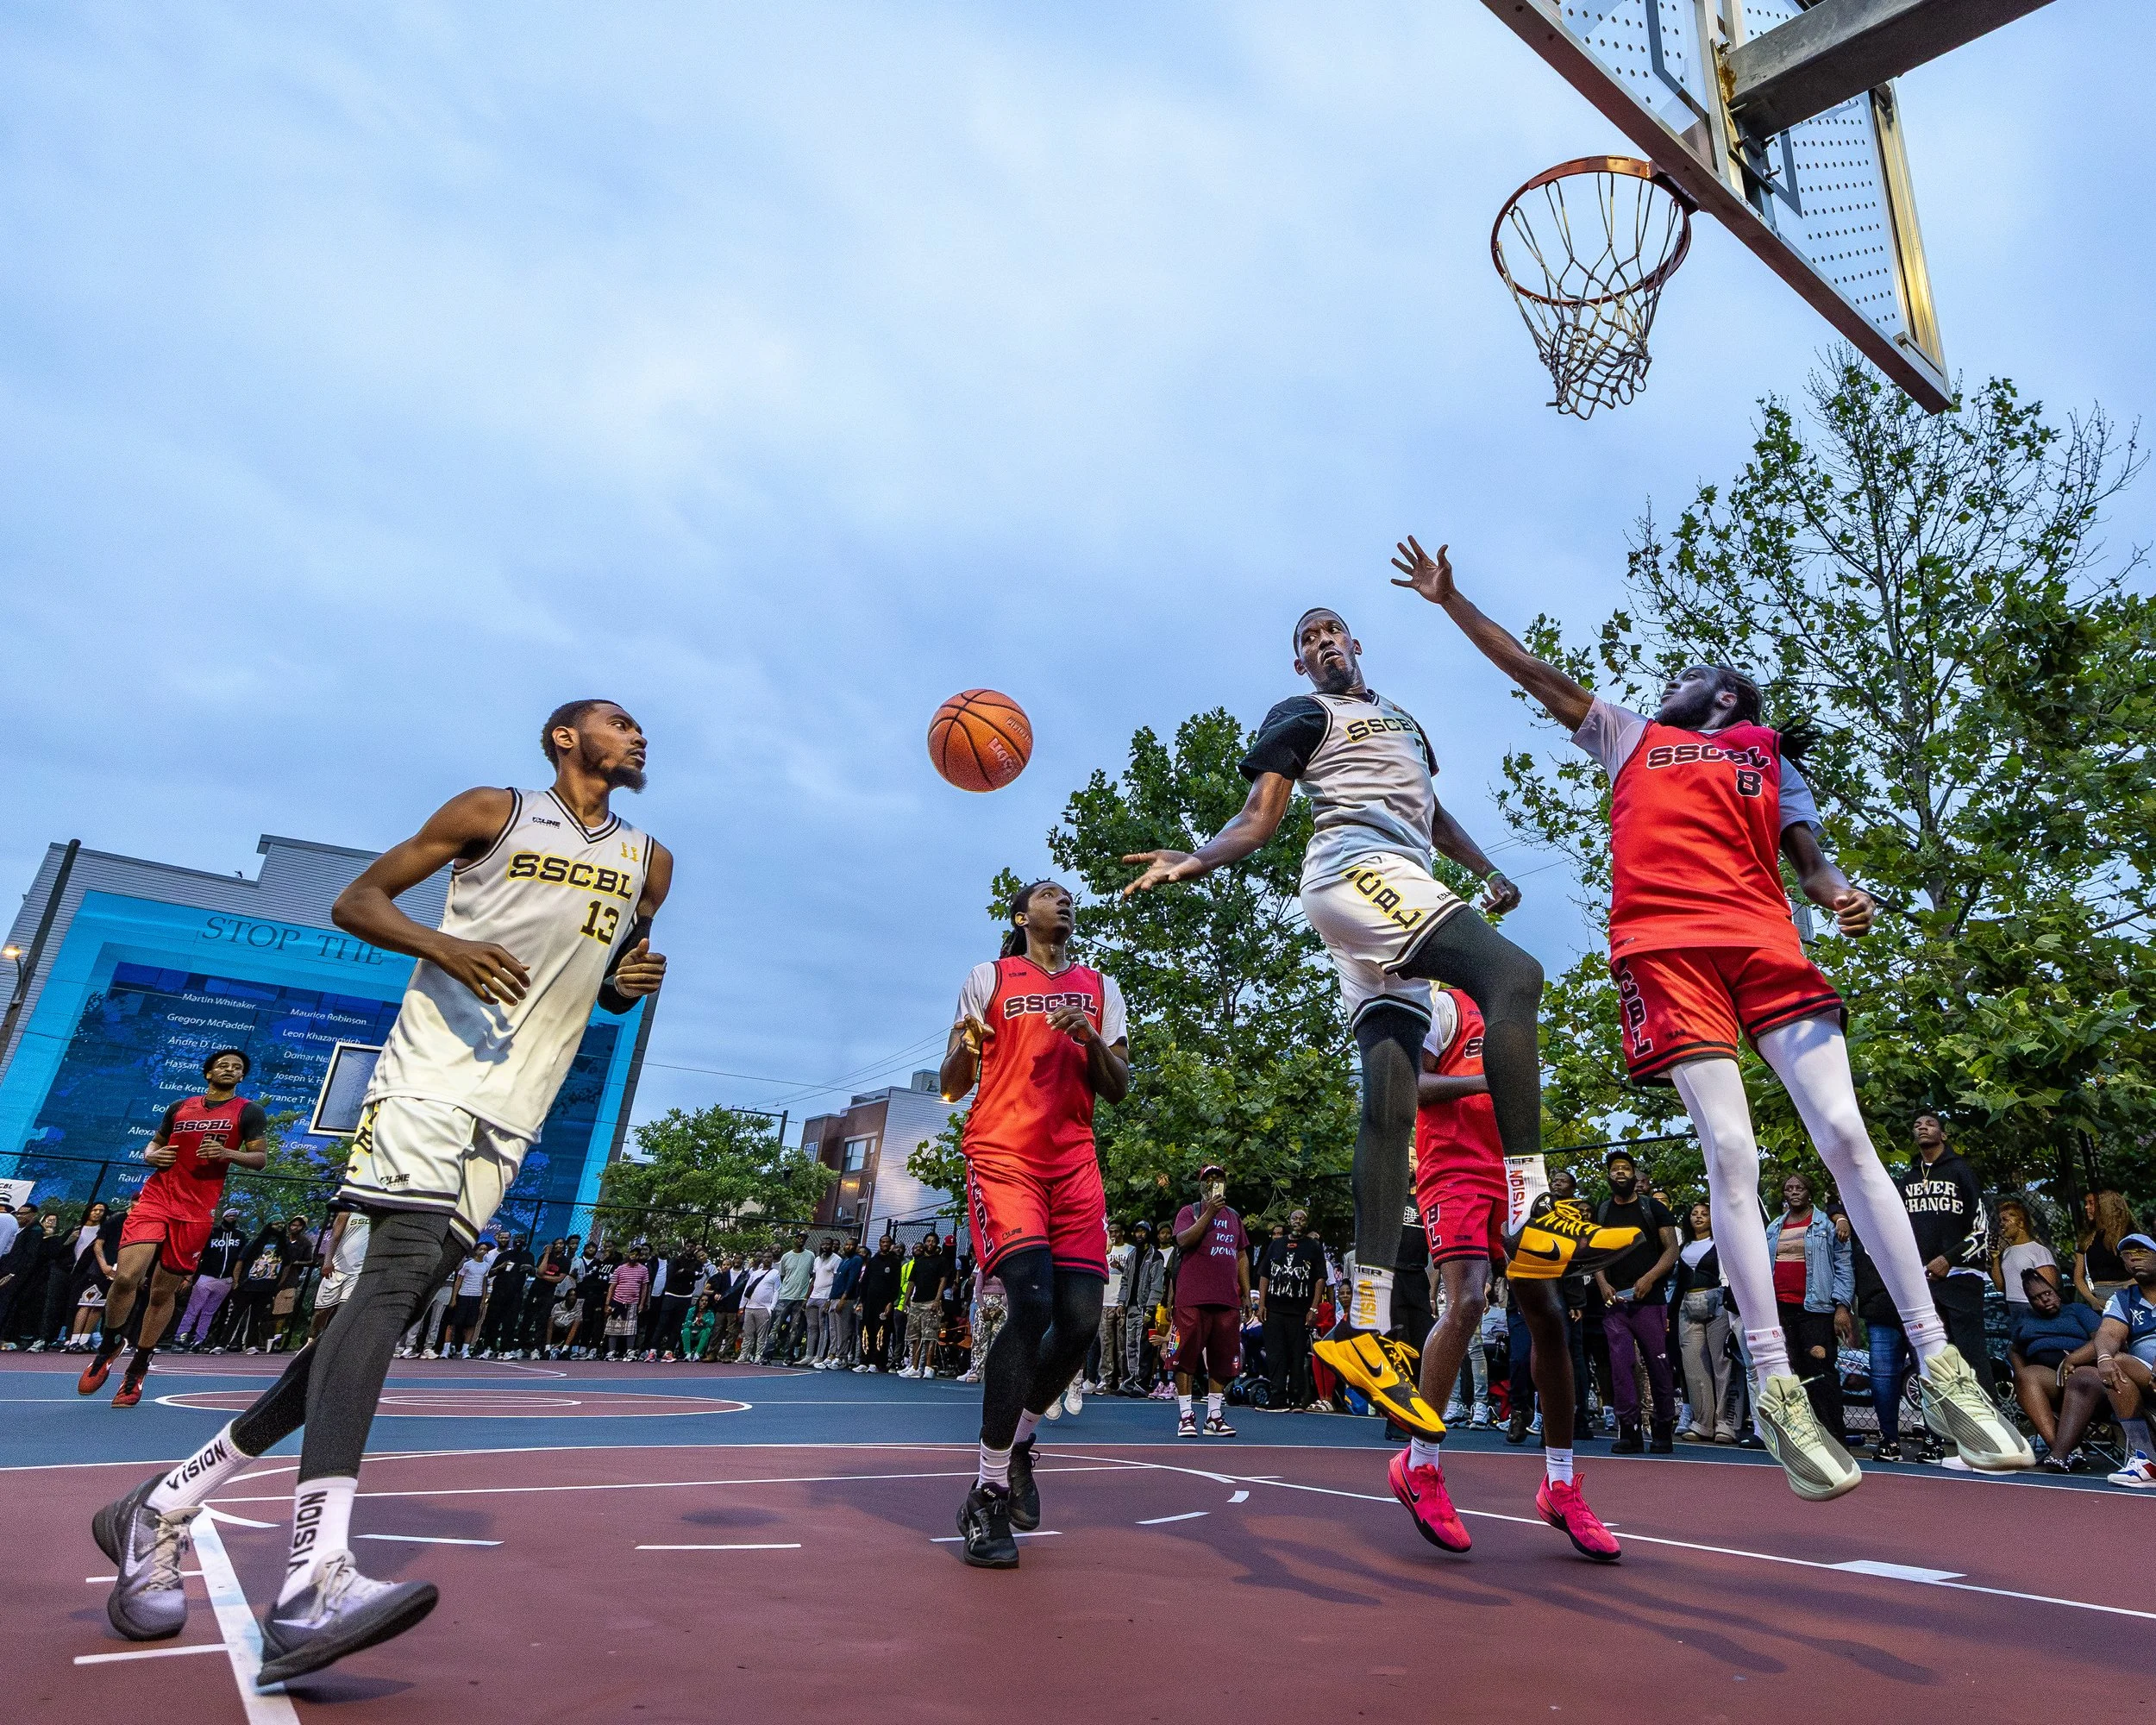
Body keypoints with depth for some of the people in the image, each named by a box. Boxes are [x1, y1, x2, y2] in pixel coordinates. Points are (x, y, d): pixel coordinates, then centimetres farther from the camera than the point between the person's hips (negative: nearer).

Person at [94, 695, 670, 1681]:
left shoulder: (648, 863, 15)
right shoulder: (491, 813, 3)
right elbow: (355, 901, 4)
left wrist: (628, 984, 1)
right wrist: (441, 943, -16)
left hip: (510, 1117, 5)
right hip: (431, 1076, -5)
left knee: (394, 1298, 3)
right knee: (402, 1267, -24)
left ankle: (159, 1511, 19)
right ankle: (314, 1585, -30)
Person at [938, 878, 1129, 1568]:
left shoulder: (1100, 987, 16)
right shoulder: (989, 978, 7)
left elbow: (1119, 1089, 12)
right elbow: (951, 1086, 5)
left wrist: (1090, 1039, -8)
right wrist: (965, 1046, -18)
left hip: (1074, 1163, 4)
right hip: (1003, 1156, -4)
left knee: (1081, 1320, -5)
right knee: (1032, 1306, -20)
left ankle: (1018, 1443, 24)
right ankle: (987, 1495, -5)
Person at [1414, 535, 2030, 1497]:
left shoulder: (1769, 761, 26)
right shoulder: (1629, 735, 27)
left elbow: (1807, 857, 12)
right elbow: (1527, 670, 25)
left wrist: (1841, 896, -11)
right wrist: (1449, 600, 24)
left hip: (1763, 941, 2)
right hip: (1665, 948, -1)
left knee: (1846, 1139, -8)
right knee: (1729, 1152, -11)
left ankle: (1938, 1365, 1)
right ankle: (1775, 1390, -8)